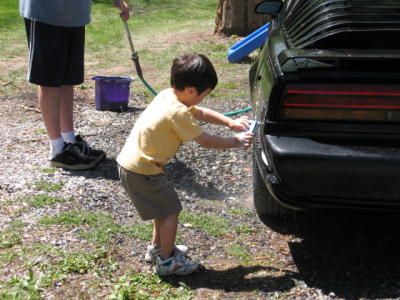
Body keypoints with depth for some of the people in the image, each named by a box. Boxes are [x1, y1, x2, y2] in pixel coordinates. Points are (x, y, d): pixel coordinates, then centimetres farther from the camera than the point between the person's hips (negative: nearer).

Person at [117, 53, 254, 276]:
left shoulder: (168, 96, 5)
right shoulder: (178, 113, -24)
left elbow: (201, 113, 17)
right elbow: (206, 141, -16)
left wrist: (231, 122, 10)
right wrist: (236, 142, -3)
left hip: (129, 162, 10)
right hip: (142, 170, -10)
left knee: (164, 205, 24)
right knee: (171, 210, 2)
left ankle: (157, 247, 39)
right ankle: (167, 261, 13)